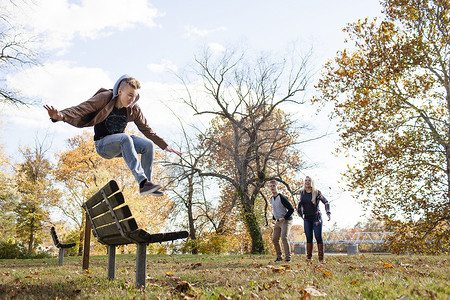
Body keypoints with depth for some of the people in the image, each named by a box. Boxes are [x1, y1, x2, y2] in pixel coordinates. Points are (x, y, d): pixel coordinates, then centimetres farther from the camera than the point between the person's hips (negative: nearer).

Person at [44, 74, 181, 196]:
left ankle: (146, 184, -10)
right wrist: (60, 115, -41)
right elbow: (80, 109, -21)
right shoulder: (104, 99, -14)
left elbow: (147, 130, 7)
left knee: (148, 145, -19)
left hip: (119, 146, 5)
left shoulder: (134, 109, -1)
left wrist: (165, 146, 5)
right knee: (125, 138, -36)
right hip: (103, 145, -5)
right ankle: (142, 181, -44)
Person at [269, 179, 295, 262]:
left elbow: (291, 209, -17)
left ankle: (288, 257, -13)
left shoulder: (282, 197, -15)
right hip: (278, 221, 8)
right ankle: (279, 256, 18)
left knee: (284, 237, -20)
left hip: (286, 220, -8)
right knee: (274, 239, 5)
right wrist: (273, 219, 11)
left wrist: (284, 218, -18)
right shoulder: (272, 199, 10)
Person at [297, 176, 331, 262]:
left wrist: (328, 214, -12)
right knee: (309, 237, 4)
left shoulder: (317, 192, -8)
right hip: (307, 218, 4)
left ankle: (321, 257, -2)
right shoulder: (302, 192, 3)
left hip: (316, 217, -3)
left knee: (318, 237, -6)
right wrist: (300, 213, 16)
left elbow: (326, 202, -2)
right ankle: (309, 256, 9)